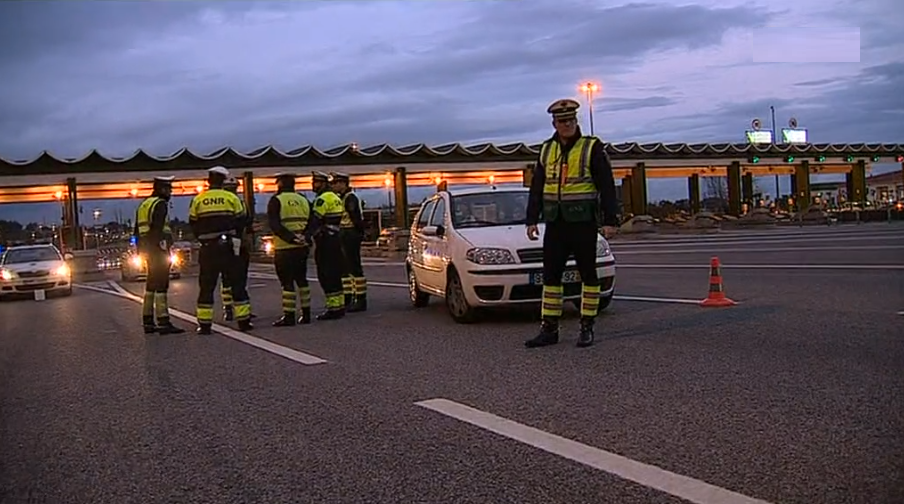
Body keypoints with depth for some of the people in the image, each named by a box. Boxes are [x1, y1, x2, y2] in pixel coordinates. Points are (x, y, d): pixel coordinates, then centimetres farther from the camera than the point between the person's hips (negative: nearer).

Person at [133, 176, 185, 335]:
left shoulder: (144, 204, 19)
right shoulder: (160, 204, -10)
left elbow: (138, 231, 22)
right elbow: (158, 229, -21)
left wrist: (141, 250, 24)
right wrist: (165, 250, -22)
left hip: (148, 251, 10)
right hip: (159, 250, -10)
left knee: (150, 286, 14)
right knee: (161, 286, -11)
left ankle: (148, 322, 18)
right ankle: (163, 322, -14)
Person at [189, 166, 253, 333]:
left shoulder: (197, 200, 2)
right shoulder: (232, 198, 0)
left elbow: (193, 225, 7)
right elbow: (240, 222, 4)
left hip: (208, 248, 1)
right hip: (228, 246, -1)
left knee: (206, 286, 6)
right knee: (237, 284, 6)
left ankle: (204, 324, 4)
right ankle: (244, 321, 6)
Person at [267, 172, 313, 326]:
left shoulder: (276, 200, -5)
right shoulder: (303, 200, 13)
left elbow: (274, 224, -17)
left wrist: (290, 237, -22)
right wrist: (305, 237, -1)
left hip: (284, 248, -6)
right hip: (302, 247, 6)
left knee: (287, 282, -3)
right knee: (301, 279, 14)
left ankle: (288, 316, -2)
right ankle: (306, 314, 17)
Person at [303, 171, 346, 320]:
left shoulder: (322, 199, -13)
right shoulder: (335, 198, 18)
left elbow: (315, 221, -20)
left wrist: (306, 236, -21)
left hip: (325, 242, -10)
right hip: (335, 239, 10)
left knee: (326, 275, -7)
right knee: (335, 274, 14)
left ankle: (333, 308, -7)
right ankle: (339, 305, 18)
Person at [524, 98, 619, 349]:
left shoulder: (592, 148, -3)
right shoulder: (547, 150, 12)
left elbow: (607, 186, -6)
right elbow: (537, 188, 15)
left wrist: (610, 220, -12)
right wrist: (532, 219, 9)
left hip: (583, 223, -5)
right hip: (555, 224, 5)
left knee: (588, 275, 2)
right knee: (550, 275, 5)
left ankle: (587, 329, 11)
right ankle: (549, 330, 12)